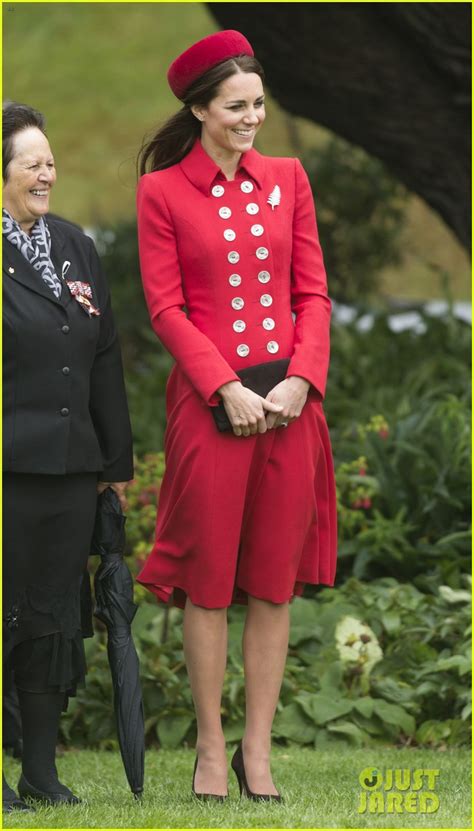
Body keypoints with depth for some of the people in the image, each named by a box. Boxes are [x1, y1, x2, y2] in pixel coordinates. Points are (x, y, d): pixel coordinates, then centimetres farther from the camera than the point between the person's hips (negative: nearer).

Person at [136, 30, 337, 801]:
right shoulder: (162, 191, -1)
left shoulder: (287, 178, 8)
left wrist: (302, 378, -8)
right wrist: (228, 389, -13)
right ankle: (211, 746, 9)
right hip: (209, 400, -3)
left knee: (276, 578, 4)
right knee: (209, 578, 1)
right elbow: (166, 308, -4)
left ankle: (258, 748, 10)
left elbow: (313, 293, 7)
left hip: (288, 400, 3)